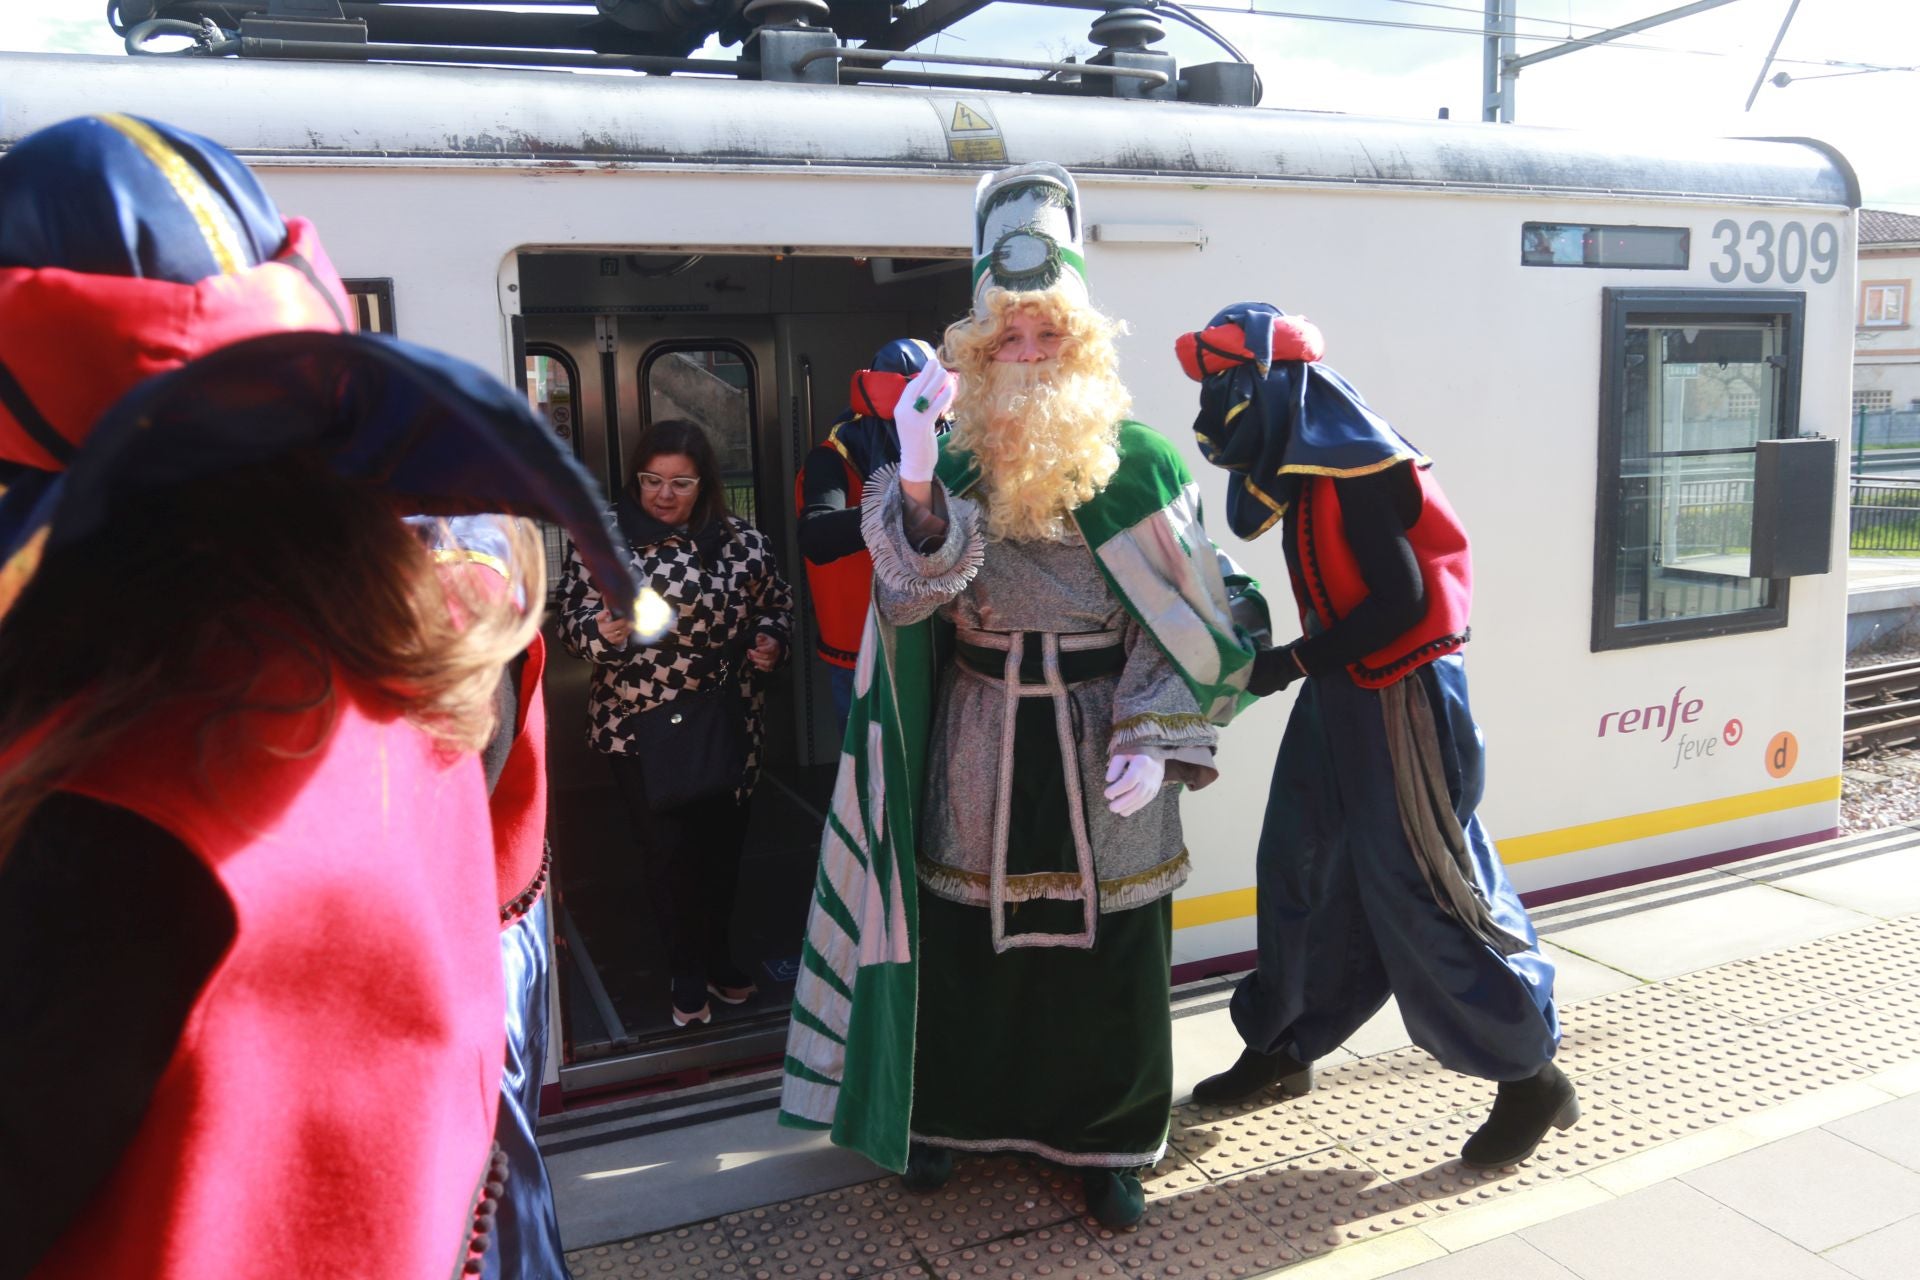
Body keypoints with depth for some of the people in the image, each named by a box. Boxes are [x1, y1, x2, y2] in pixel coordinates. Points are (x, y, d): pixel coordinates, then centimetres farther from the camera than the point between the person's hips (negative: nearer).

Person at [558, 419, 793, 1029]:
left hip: (728, 723, 3)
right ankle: (687, 972, 24)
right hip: (639, 727, -2)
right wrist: (602, 631, -27)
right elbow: (572, 622, -6)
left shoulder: (744, 541, 0)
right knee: (667, 850, 2)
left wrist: (770, 638, -7)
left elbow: (777, 603, 13)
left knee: (722, 843, 15)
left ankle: (719, 956, 37)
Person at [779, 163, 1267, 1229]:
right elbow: (913, 585, -17)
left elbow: (1187, 619, -4)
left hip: (1102, 743, 0)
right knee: (967, 933, 11)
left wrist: (1154, 742, -13)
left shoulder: (1140, 464, -5)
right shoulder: (951, 459, -2)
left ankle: (1108, 1143, 28)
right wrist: (915, 479, -34)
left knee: (1110, 947, 8)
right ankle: (950, 1113, 34)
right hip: (982, 740, 1)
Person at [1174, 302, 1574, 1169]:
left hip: (1399, 698, -9)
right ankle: (1280, 1046, 30)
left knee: (1422, 890, -3)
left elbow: (1401, 602, -22)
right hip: (1342, 693, 9)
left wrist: (1294, 663, -18)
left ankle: (1530, 1077, 13)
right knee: (1300, 871, 15)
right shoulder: (1313, 466, 8)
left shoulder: (1356, 469, -19)